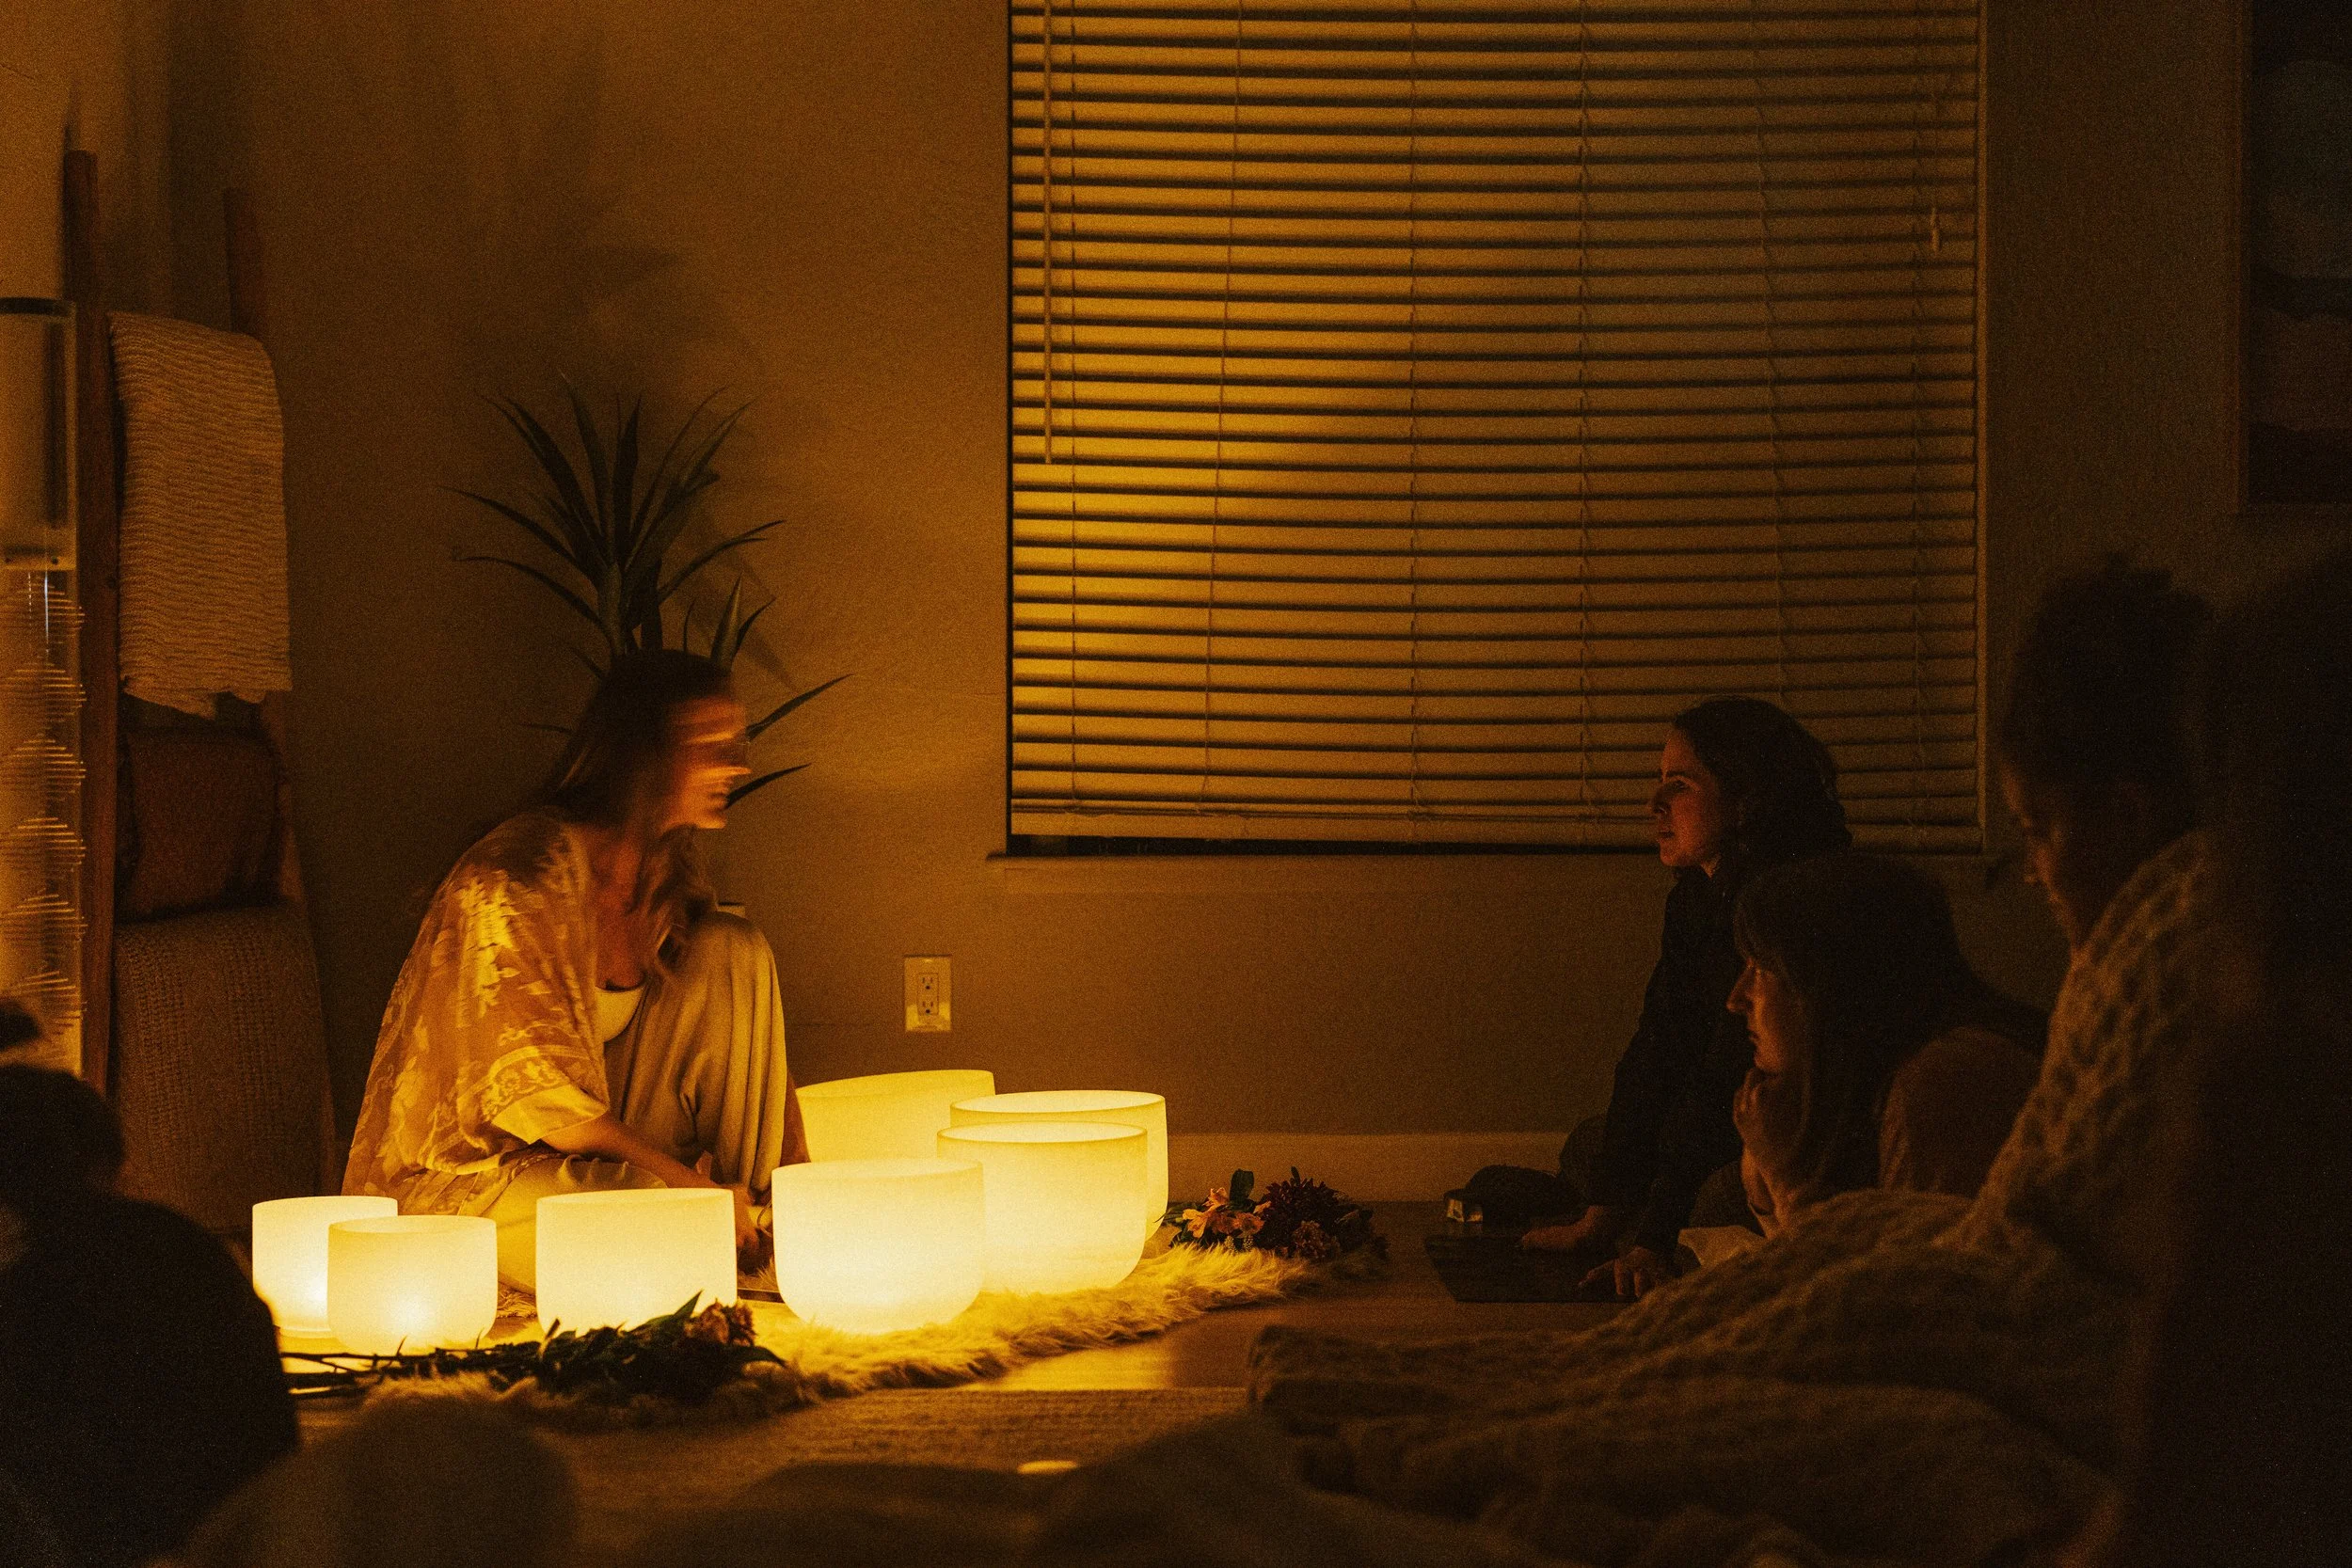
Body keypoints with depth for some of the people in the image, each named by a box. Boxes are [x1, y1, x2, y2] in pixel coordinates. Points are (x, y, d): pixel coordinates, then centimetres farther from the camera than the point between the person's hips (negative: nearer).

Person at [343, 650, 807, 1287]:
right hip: (465, 1174, -8)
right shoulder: (514, 882, -24)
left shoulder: (668, 881, 2)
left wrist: (795, 1162, -4)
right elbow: (539, 1096, -25)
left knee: (732, 951, -6)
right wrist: (684, 1180, -22)